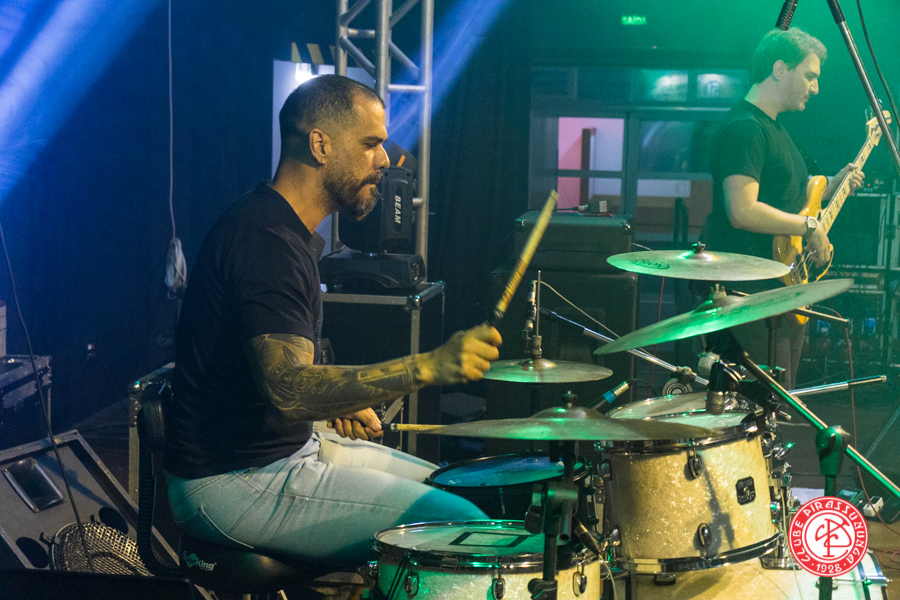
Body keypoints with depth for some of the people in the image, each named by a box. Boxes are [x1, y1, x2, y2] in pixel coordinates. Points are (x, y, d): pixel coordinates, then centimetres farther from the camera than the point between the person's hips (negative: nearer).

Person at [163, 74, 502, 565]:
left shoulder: (289, 231, 12)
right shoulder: (264, 241, -21)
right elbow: (288, 388, -34)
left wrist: (339, 401, 9)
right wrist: (429, 367, -41)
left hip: (291, 447, 11)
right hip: (232, 484, -11)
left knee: (446, 490, 17)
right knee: (461, 528, -16)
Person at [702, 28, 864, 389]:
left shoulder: (772, 126, 18)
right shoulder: (743, 128, -15)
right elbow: (742, 211, -26)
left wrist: (831, 186, 16)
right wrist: (809, 226, -18)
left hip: (785, 289, 11)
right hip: (752, 291, -11)